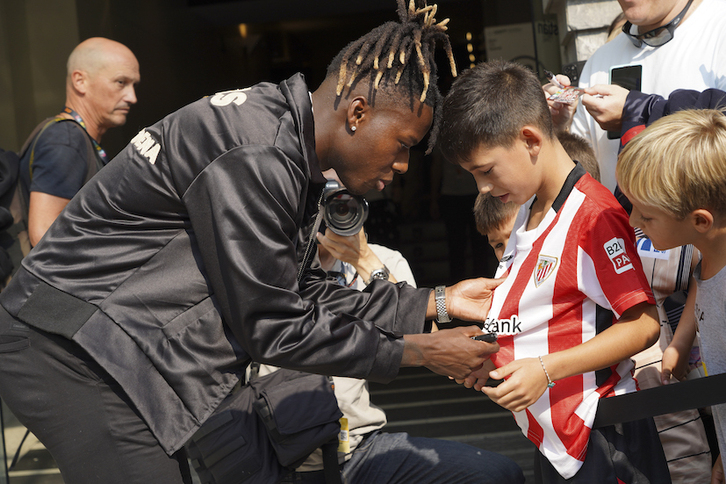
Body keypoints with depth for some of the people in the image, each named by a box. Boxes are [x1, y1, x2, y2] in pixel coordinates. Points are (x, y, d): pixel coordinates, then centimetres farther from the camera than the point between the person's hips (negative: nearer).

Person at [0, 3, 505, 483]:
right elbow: (273, 329, -20)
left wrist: (437, 303, 8)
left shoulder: (291, 150, 7)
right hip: (66, 347, -10)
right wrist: (420, 352, -12)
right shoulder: (254, 157, -25)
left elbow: (303, 294, 10)